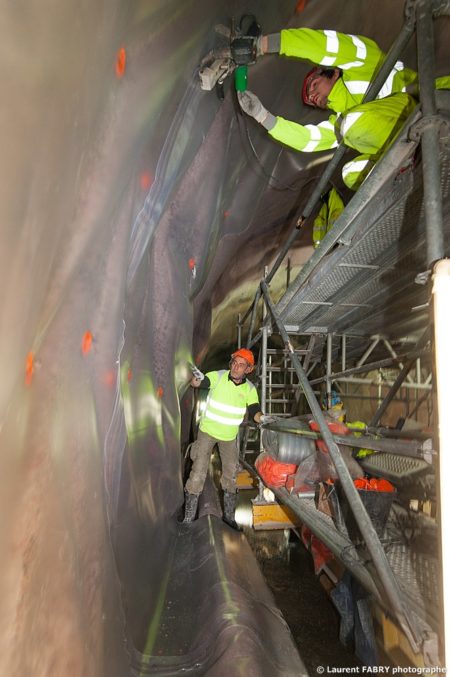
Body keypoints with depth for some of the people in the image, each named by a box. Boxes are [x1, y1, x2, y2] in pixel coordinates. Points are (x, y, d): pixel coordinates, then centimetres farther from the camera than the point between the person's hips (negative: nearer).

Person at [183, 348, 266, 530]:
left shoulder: (249, 389, -10)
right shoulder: (218, 376, -18)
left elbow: (255, 412, -14)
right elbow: (195, 383, -27)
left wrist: (261, 417, -38)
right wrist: (197, 378, -52)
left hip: (230, 435, 3)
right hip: (208, 431, -3)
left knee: (231, 475, 13)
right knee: (198, 473, -6)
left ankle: (229, 515, 32)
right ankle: (189, 517, 10)